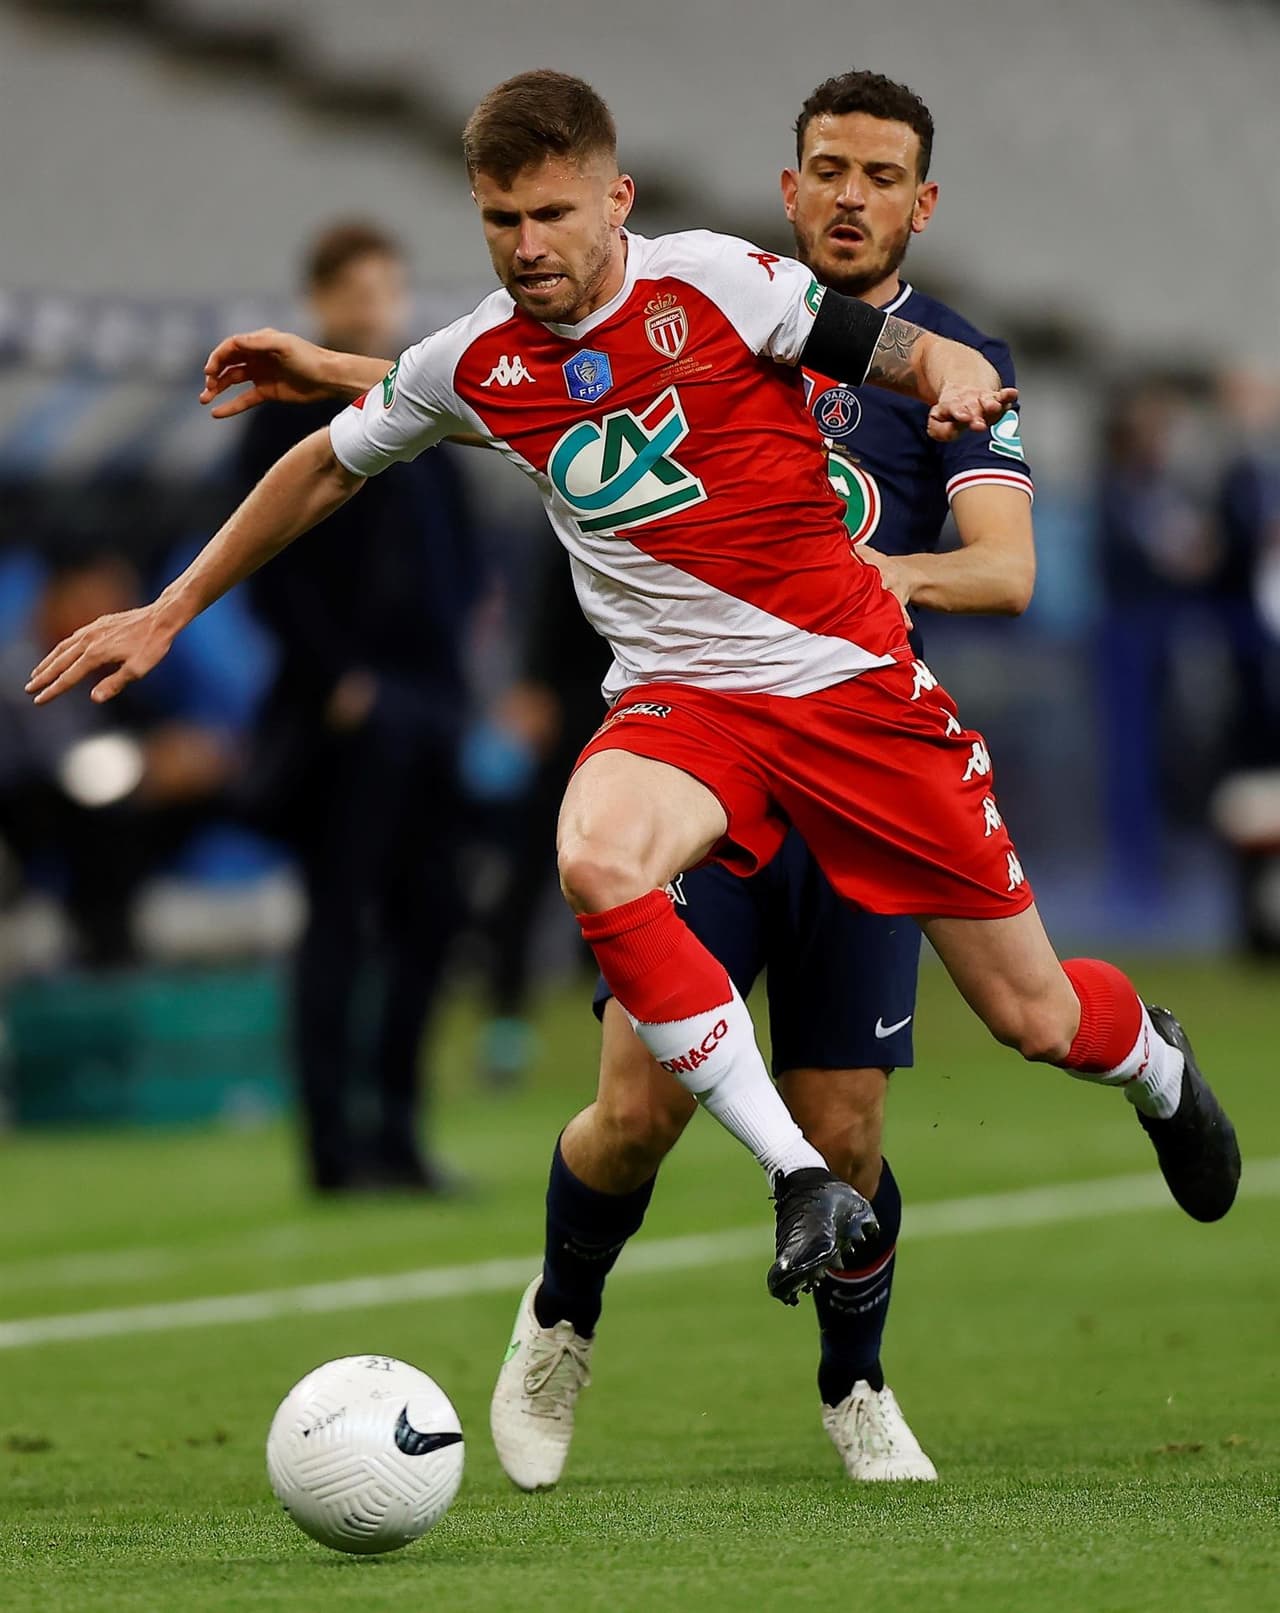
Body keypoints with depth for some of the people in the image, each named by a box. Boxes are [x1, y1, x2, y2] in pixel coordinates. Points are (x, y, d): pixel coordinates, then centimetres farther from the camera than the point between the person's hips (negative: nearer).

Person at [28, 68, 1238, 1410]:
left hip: (853, 681, -2)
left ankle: (1154, 1061, 41)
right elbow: (331, 467, 17)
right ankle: (803, 1186, -27)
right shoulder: (470, 365, 0)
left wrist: (954, 379, -30)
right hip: (680, 702, 2)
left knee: (1035, 1019, 1)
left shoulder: (712, 282, -10)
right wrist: (166, 615, 20)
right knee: (595, 861, -35)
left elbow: (911, 353, -6)